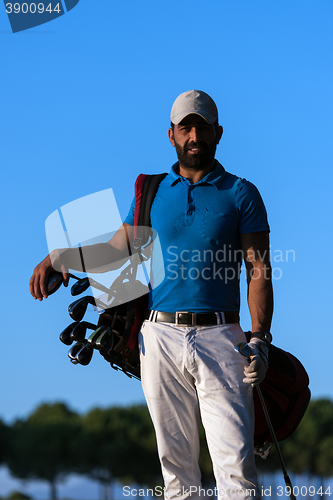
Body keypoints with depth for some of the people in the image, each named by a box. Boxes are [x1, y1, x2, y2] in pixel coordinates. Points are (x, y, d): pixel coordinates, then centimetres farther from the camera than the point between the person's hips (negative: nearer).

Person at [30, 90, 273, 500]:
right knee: (175, 462, 3)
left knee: (235, 464, -12)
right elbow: (117, 248, 23)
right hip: (161, 339, 3)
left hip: (219, 338, -3)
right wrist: (57, 257, 6)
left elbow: (258, 270, 2)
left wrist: (259, 339, -10)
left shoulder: (241, 194, 7)